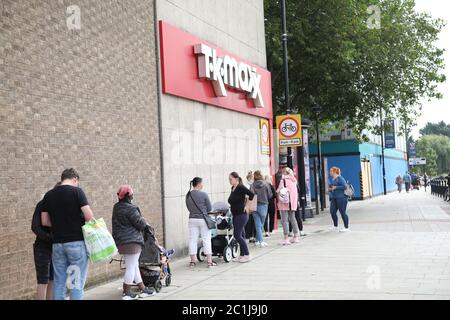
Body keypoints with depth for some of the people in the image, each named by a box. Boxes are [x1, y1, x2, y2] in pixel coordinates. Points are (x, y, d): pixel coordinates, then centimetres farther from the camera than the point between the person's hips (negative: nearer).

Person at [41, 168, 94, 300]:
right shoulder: (76, 191, -7)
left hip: (57, 243, 5)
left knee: (58, 282, 10)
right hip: (76, 242, -5)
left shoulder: (48, 195, 8)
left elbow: (44, 222, 10)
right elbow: (89, 217, -12)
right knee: (77, 282, 0)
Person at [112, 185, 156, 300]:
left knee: (135, 266, 17)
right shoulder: (130, 209, -18)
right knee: (131, 267, -2)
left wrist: (144, 224, 14)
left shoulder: (116, 208, 10)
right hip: (132, 241, -10)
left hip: (120, 242, 10)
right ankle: (126, 293, 3)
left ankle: (143, 289, 25)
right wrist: (144, 222, 8)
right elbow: (140, 223, -16)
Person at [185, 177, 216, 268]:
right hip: (203, 219, -4)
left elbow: (189, 208, 10)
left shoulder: (188, 195, 0)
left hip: (192, 219, 4)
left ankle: (193, 261, 15)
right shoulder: (203, 194, -12)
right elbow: (209, 208, -4)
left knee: (192, 240, 9)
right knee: (206, 240, 3)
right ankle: (209, 261, 5)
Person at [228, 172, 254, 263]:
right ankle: (242, 255, 19)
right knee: (240, 235, 12)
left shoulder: (241, 187, -14)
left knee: (237, 235, -10)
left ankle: (247, 255, -2)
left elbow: (251, 194, -21)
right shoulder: (232, 188, 11)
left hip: (241, 214, -9)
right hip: (235, 215, 9)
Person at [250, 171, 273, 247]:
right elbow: (270, 195, -1)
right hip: (263, 205, -1)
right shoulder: (266, 184, -6)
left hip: (255, 206, 1)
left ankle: (260, 241, -3)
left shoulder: (253, 185, -5)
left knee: (257, 224, 3)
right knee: (261, 224, 11)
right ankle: (258, 240, 13)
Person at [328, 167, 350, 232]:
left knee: (342, 212, -3)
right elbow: (330, 186, 26)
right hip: (333, 198, 8)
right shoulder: (331, 179, 13)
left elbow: (345, 186, -20)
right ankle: (335, 226, 20)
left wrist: (335, 187, -18)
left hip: (341, 198, -8)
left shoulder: (340, 178, -12)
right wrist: (329, 189, 3)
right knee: (332, 211, 4)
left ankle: (346, 228, 5)